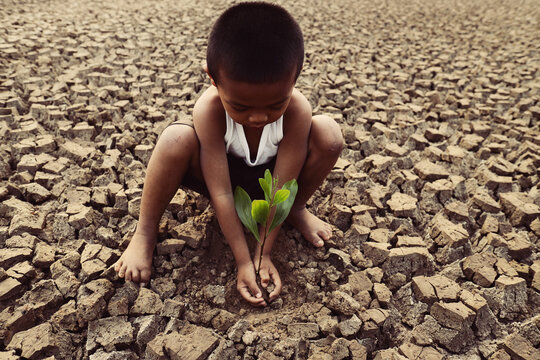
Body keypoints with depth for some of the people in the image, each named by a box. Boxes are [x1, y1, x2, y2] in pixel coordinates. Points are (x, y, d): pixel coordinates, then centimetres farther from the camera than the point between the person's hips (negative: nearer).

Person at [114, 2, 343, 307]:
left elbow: (280, 187, -26)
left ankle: (297, 210, 0)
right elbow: (221, 193, -32)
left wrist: (264, 255, -27)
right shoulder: (209, 109, -32)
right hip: (222, 174, -1)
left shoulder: (297, 110, -30)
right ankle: (146, 232, -12)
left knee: (329, 133, -25)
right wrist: (244, 261, -32)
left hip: (266, 178, 2)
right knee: (175, 139, -34)